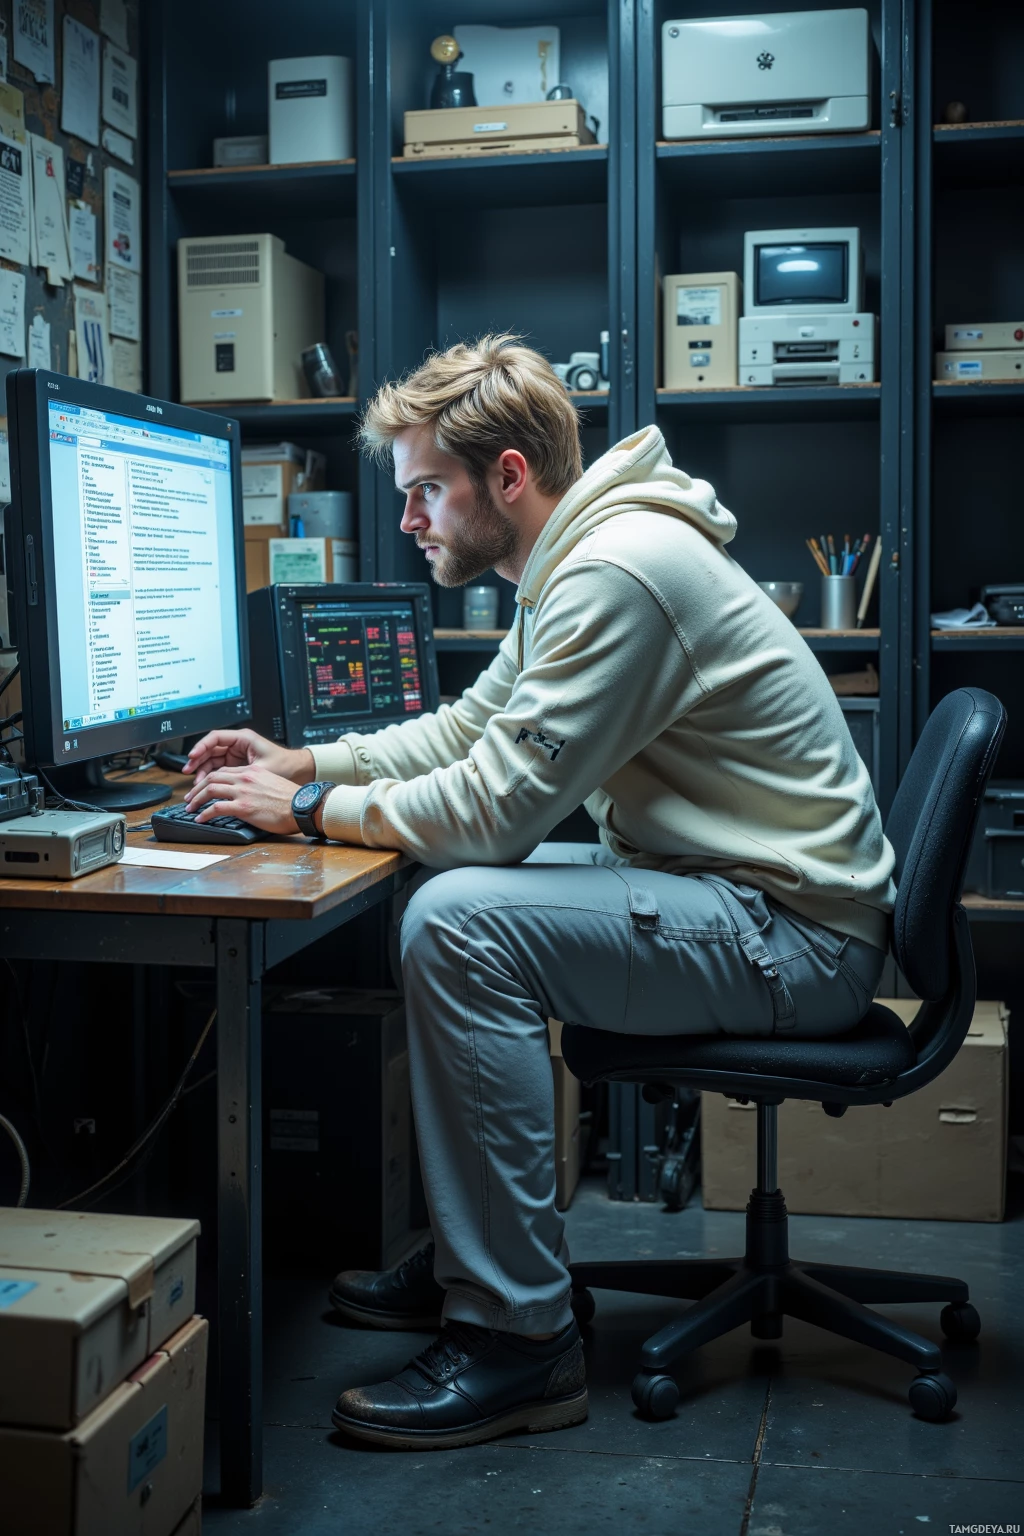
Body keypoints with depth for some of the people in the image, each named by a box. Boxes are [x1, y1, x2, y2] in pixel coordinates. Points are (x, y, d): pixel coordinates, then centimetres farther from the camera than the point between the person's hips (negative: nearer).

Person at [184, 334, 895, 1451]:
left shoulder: (619, 573, -21)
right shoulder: (576, 561, 11)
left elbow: (496, 807, -23)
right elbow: (470, 726, 22)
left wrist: (309, 810, -9)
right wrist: (307, 762, 11)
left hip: (794, 939, -11)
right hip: (727, 894, 11)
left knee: (458, 924, -23)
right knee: (449, 892, 13)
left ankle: (517, 1339, -13)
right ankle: (469, 1254, 20)